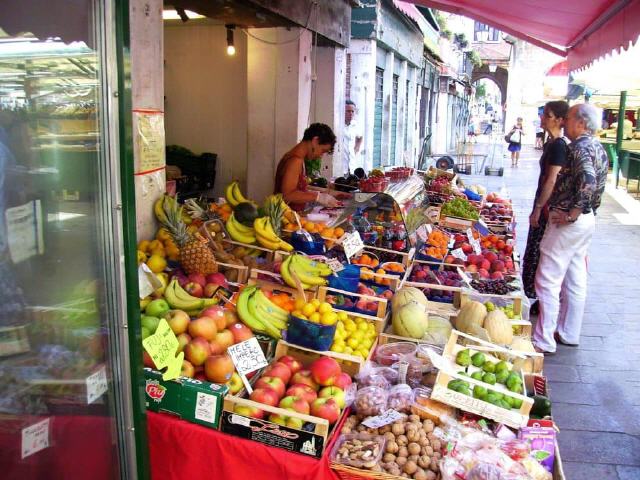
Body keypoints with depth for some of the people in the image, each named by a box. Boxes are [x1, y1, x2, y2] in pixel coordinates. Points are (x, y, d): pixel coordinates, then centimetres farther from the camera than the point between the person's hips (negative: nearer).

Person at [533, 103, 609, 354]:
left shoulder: (581, 148, -18)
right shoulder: (597, 148, 13)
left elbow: (588, 181, -34)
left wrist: (572, 214, -26)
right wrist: (587, 211, 18)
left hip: (567, 223, -10)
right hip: (587, 220, 10)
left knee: (548, 281, -4)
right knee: (575, 281, 17)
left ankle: (544, 341, 1)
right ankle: (569, 333, 28)